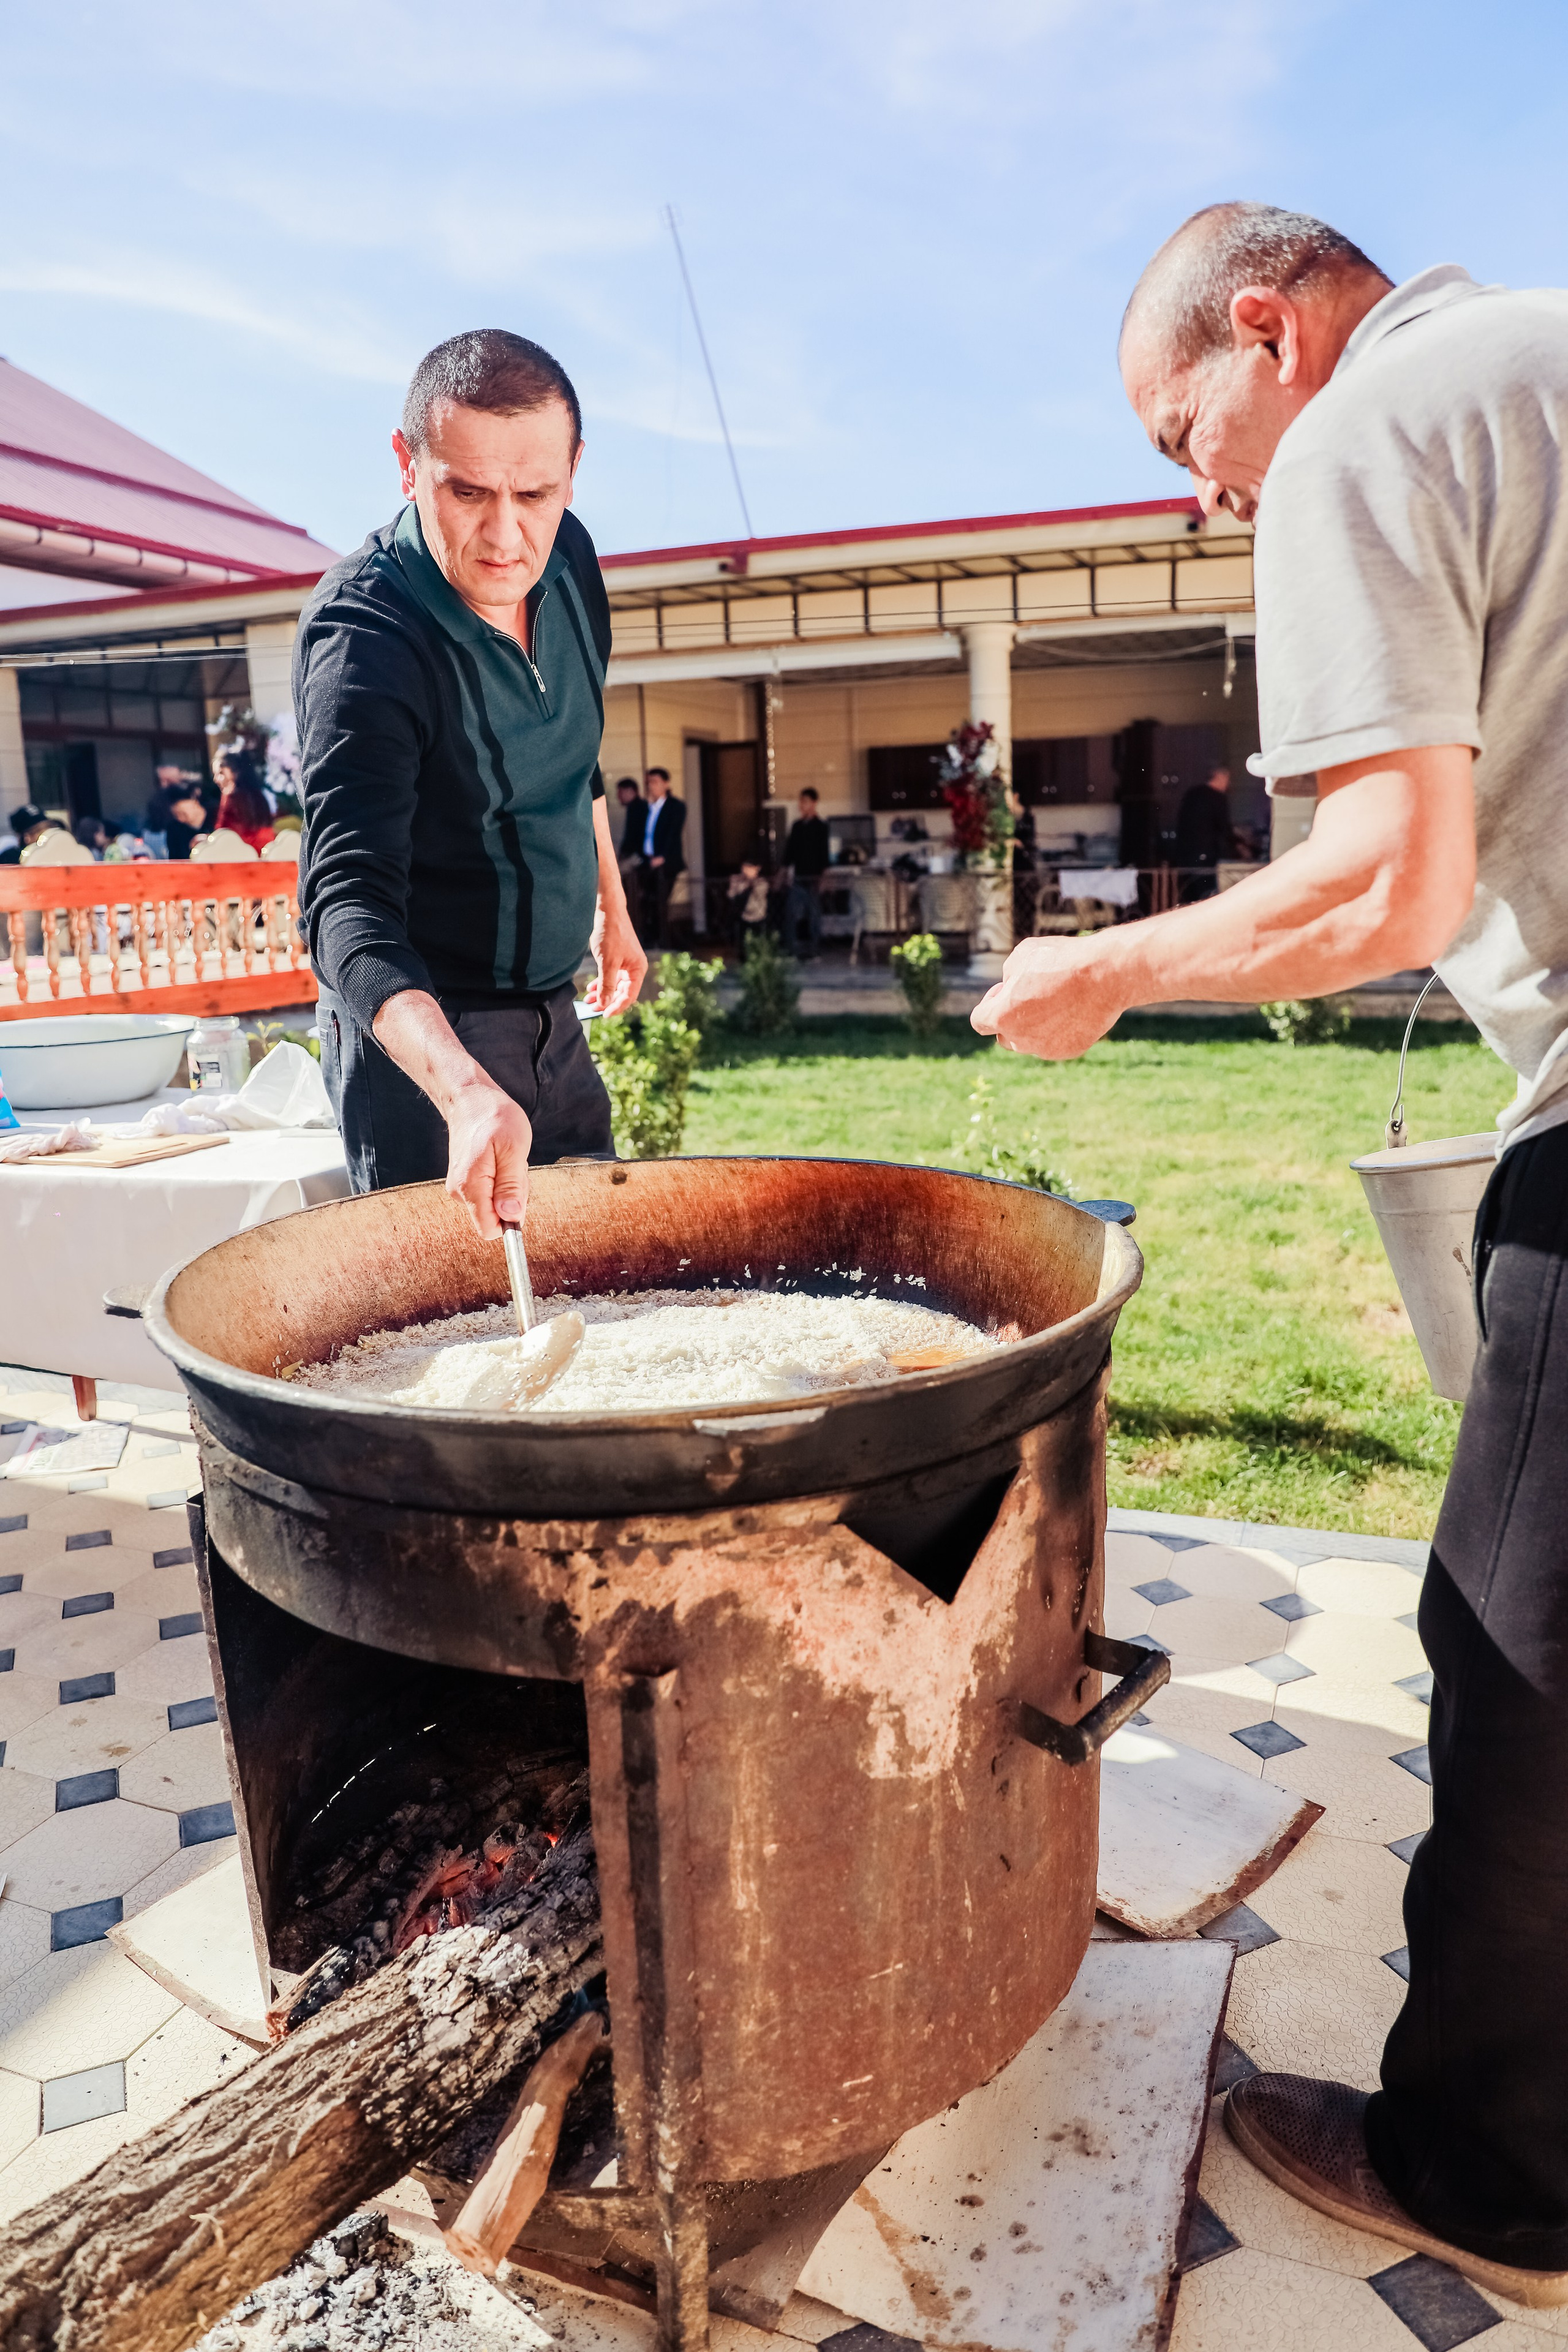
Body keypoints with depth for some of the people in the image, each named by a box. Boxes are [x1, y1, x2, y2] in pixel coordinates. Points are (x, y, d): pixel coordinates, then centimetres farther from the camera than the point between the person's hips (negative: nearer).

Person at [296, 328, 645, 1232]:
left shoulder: (567, 558, -3)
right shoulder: (362, 639, -26)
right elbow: (350, 902, -37)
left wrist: (612, 909, 23)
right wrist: (464, 1090, -53)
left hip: (555, 1010, 7)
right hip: (421, 1033, -7)